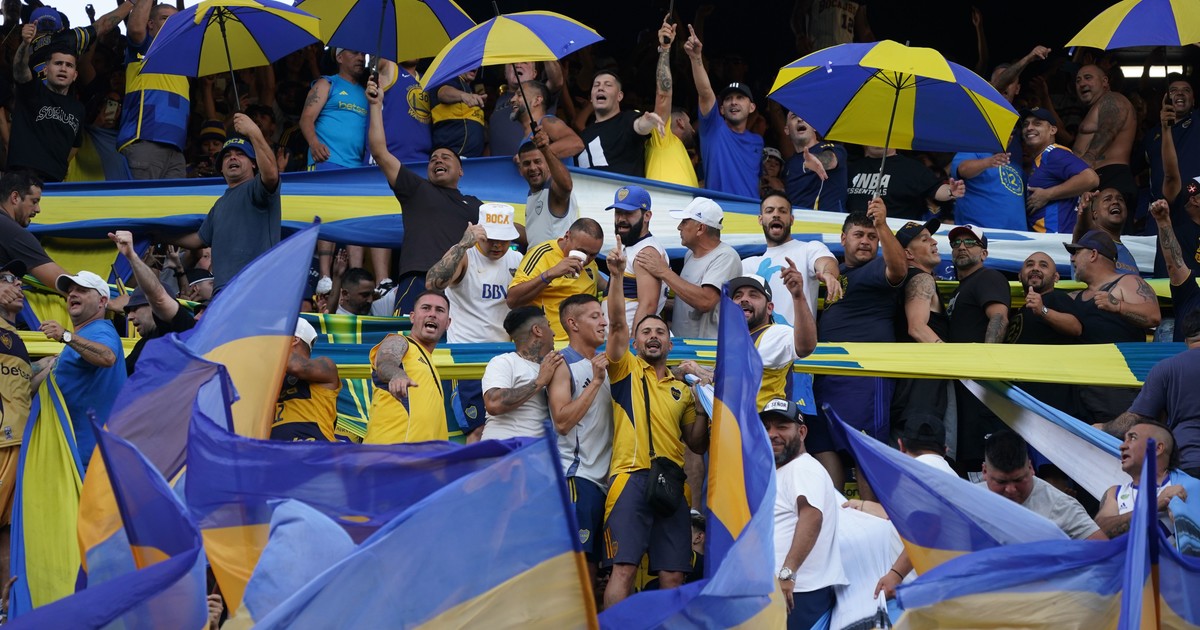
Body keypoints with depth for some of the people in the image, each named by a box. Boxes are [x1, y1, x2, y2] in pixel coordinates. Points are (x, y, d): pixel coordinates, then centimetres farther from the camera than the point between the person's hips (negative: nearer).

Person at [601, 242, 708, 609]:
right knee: (624, 568, -13)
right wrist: (618, 276, -13)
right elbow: (617, 324, -3)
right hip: (631, 478, -4)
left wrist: (703, 406, 6)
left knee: (673, 575, 1)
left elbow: (697, 445, 21)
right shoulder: (626, 370, 12)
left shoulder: (681, 389, 22)